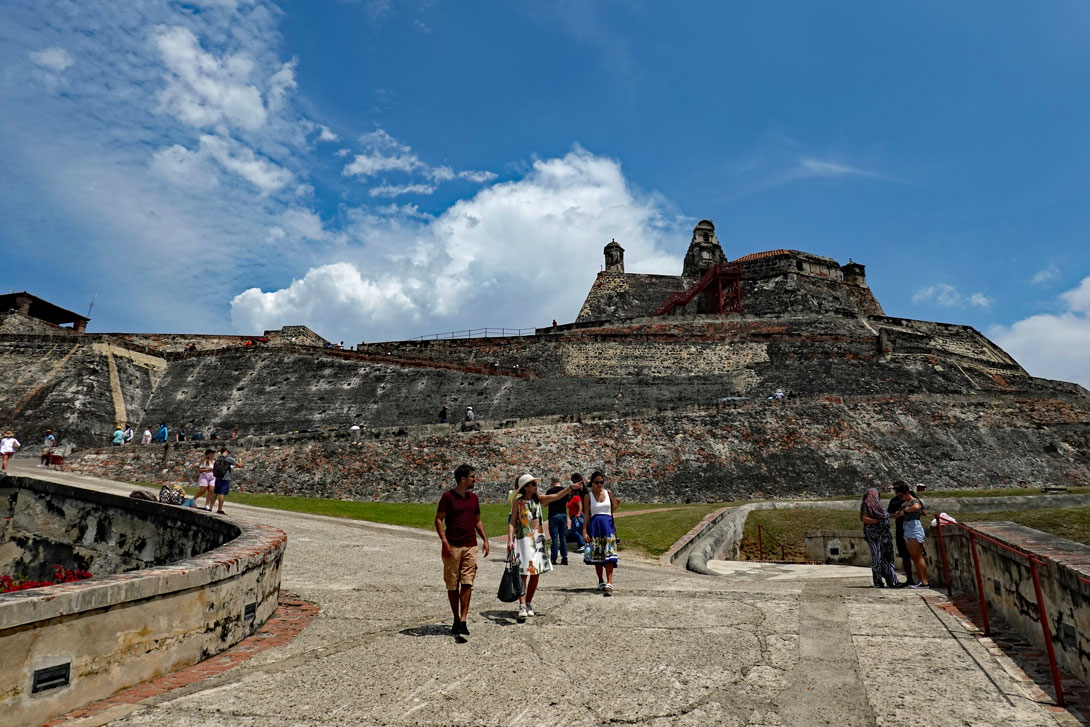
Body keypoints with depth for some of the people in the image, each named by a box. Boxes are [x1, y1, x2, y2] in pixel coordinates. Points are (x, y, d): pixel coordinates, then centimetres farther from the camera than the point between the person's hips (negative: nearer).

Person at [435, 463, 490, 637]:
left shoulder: (473, 497, 12)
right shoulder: (448, 496, -5)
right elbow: (438, 519, -5)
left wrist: (485, 539, 11)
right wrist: (444, 540, -15)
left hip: (470, 546, 4)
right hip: (452, 546, -4)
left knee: (467, 583, -4)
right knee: (452, 585, 5)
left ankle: (463, 621, -2)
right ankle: (456, 620, 20)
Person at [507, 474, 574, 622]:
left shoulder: (538, 499, 6)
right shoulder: (518, 501, -5)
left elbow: (556, 496, -5)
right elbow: (512, 522, -7)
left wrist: (571, 488, -16)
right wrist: (510, 540, -18)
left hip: (538, 539, 5)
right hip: (523, 540, -5)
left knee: (536, 573, 8)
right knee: (523, 573, -10)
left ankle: (529, 604, 21)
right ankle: (522, 606, -11)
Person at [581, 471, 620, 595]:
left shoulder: (608, 493, 7)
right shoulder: (588, 496, 2)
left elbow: (612, 510, 14)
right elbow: (586, 515, 1)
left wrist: (616, 504, -7)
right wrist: (584, 531, -5)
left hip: (608, 524, 0)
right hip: (595, 525, 0)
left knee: (609, 554, -11)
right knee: (597, 555, 7)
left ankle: (609, 583, -16)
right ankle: (601, 581, 24)